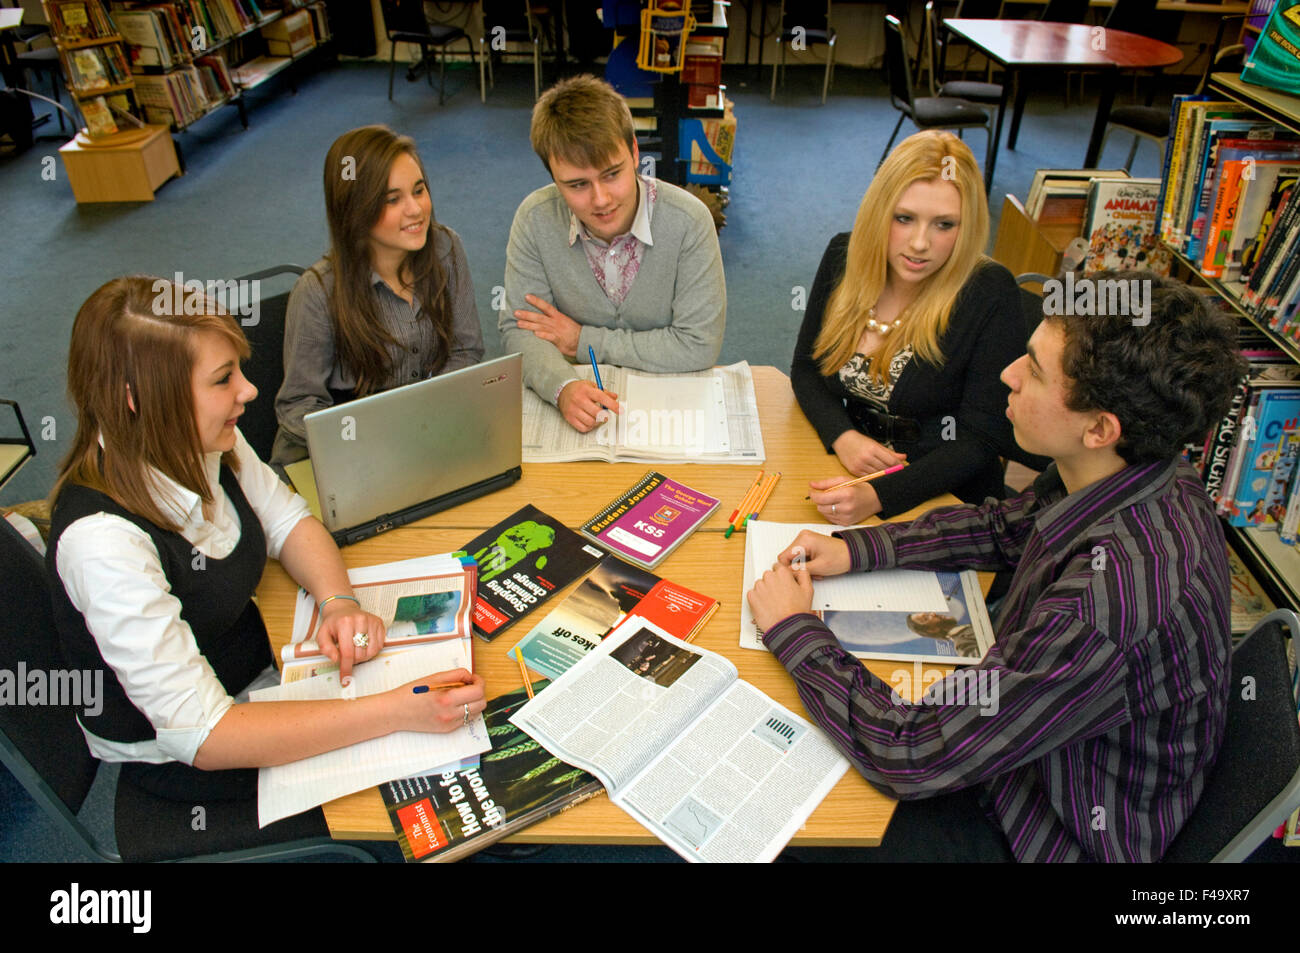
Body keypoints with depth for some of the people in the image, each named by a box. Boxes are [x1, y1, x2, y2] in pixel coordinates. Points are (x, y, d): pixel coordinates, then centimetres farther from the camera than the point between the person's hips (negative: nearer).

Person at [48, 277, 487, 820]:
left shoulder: (206, 445, -16)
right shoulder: (103, 538, -36)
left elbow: (287, 520, 1)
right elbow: (203, 736, -35)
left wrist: (339, 602, -20)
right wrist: (394, 711, -40)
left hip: (254, 661, 6)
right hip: (174, 758, -6)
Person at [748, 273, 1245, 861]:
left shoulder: (1108, 609, -41)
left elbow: (911, 759, -33)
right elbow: (1005, 526, 7)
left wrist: (794, 633, -20)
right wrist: (857, 548, -3)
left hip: (1061, 833, -7)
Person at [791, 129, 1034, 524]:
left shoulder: (991, 295, -15)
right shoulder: (843, 256, -2)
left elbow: (982, 440, -15)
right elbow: (805, 366, 6)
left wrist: (877, 496, -30)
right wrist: (842, 437, -14)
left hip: (946, 505, -4)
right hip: (846, 474, 4)